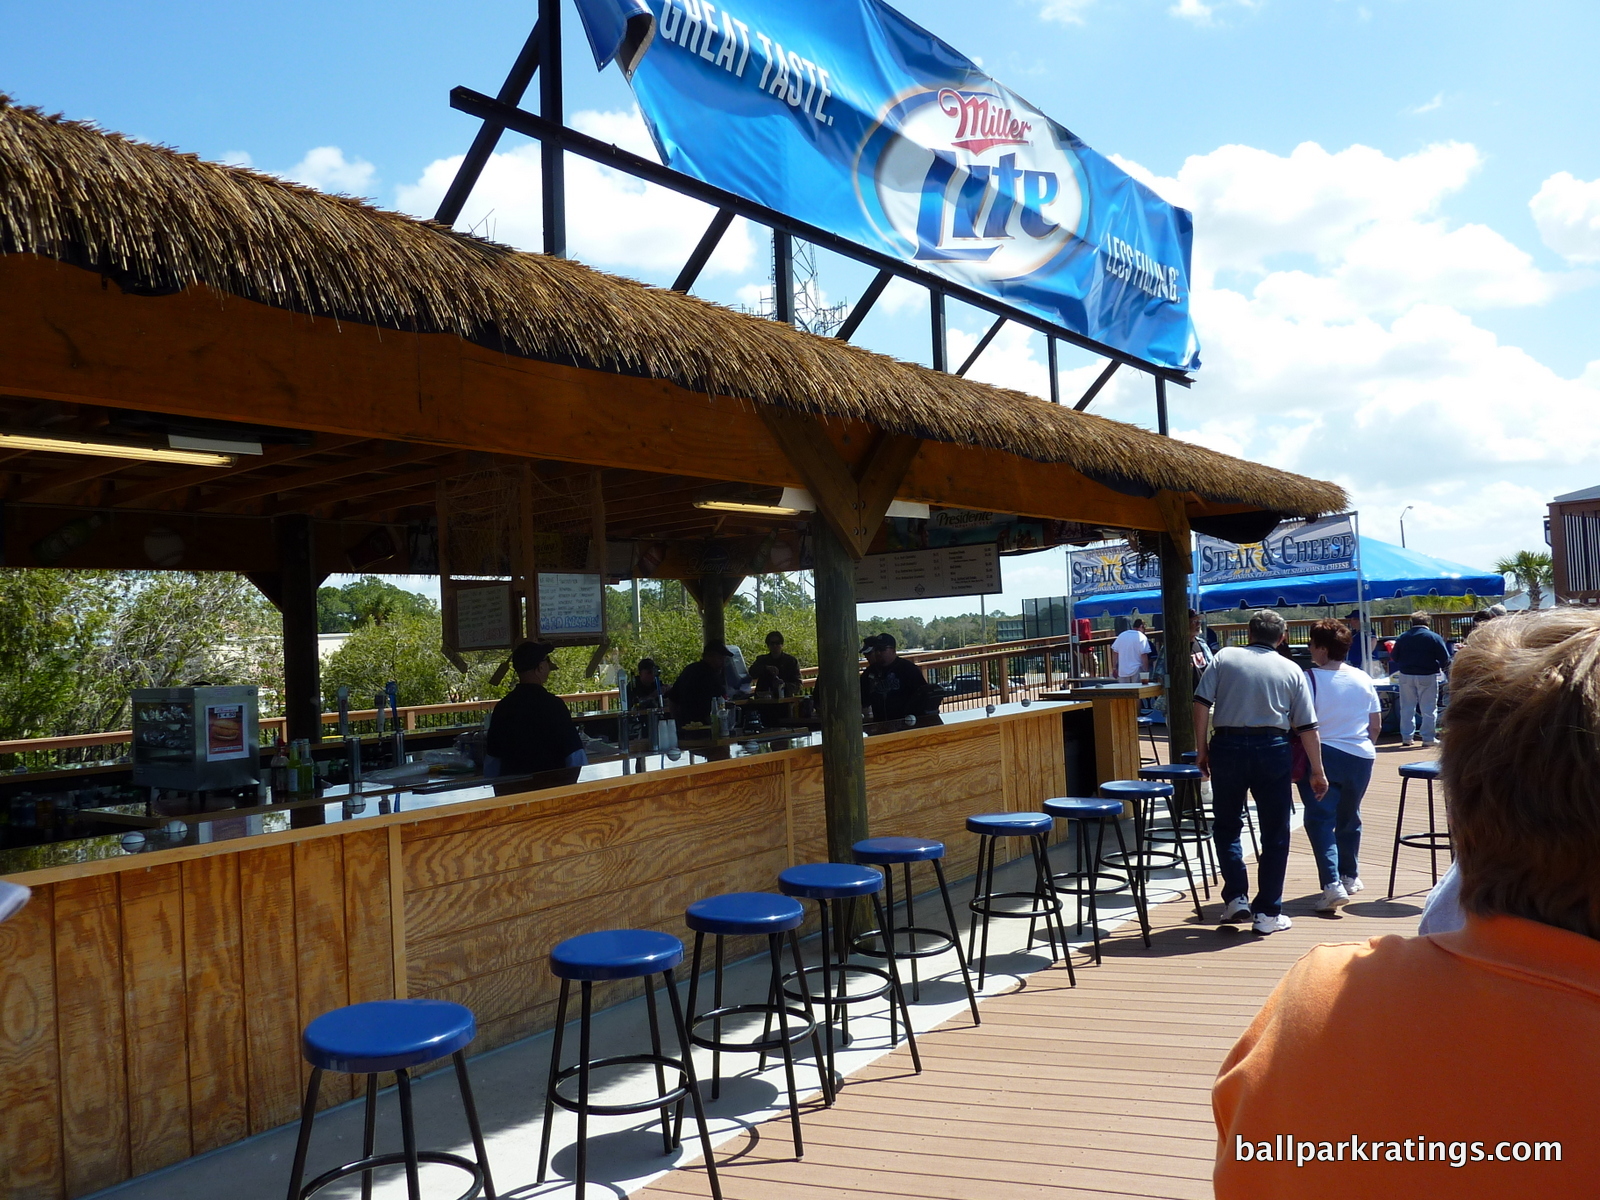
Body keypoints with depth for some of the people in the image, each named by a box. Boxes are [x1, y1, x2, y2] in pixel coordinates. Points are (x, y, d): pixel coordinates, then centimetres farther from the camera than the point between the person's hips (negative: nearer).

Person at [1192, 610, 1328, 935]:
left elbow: (1201, 703, -4)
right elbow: (1307, 727, 5)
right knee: (1275, 835, 10)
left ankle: (1236, 897, 9)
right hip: (1272, 748, 0)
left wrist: (1201, 749, 3)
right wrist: (1317, 771, 11)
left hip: (1227, 745, 0)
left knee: (1226, 826, 17)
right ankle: (1267, 913, 12)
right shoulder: (1291, 670, 8)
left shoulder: (1225, 657, 6)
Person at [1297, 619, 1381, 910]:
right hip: (1360, 756, 5)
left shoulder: (1309, 679, -13)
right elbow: (1376, 724, 11)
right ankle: (1350, 876, 33)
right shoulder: (1363, 679, 5)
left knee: (1320, 820, -5)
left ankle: (1332, 884, -18)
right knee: (1349, 818, 21)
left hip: (1322, 755, -5)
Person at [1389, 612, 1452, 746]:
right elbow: (1445, 659, -6)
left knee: (1407, 707, 10)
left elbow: (1394, 657, 7)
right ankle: (1428, 738, 4)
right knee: (1429, 708, 4)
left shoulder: (1402, 637, 3)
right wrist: (1443, 668, 14)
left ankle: (1406, 737, 12)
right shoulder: (1434, 637, -6)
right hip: (1427, 676, -3)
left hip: (1406, 676, 3)